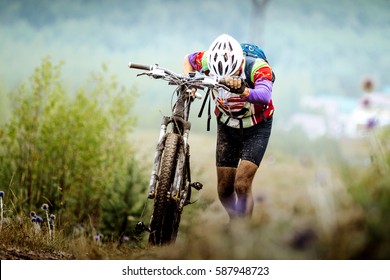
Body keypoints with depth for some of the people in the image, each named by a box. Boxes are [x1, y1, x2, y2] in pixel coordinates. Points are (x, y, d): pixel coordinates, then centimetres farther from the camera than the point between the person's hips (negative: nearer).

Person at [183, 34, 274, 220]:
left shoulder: (258, 67, -33)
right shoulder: (209, 61, -23)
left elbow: (264, 97, -52)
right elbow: (189, 59, 0)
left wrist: (242, 91, -71)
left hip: (256, 129, -4)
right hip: (227, 127, 4)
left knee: (242, 186, -18)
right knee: (224, 191, 3)